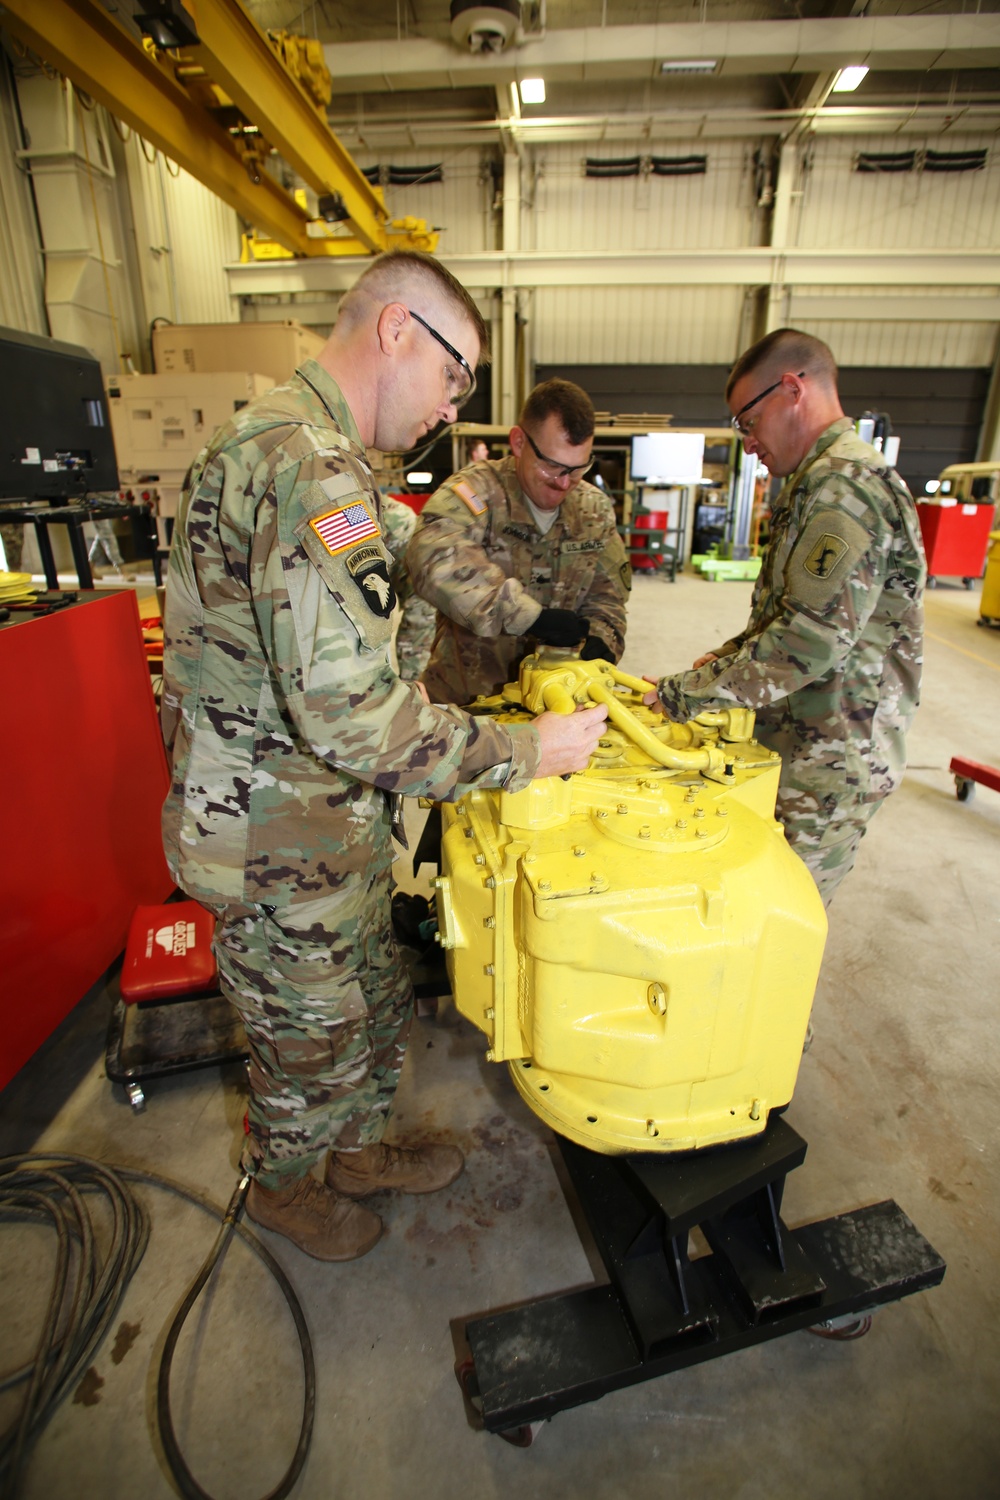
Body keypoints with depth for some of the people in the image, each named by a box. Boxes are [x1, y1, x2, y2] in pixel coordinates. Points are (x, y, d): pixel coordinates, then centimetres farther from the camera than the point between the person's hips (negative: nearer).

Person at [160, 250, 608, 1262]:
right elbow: (347, 713, -33)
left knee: (376, 1007, 26)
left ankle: (359, 1150, 52)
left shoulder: (286, 441, 13)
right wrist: (524, 751, -22)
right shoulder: (310, 465, -24)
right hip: (280, 848, -9)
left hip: (325, 827, 10)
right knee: (310, 1044, 17)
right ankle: (282, 1189, 48)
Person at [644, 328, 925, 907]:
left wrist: (681, 695, -21)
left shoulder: (847, 484, -18)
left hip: (827, 768, -10)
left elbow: (814, 639, -26)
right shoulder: (821, 482, 17)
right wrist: (727, 656, 7)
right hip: (798, 746, 10)